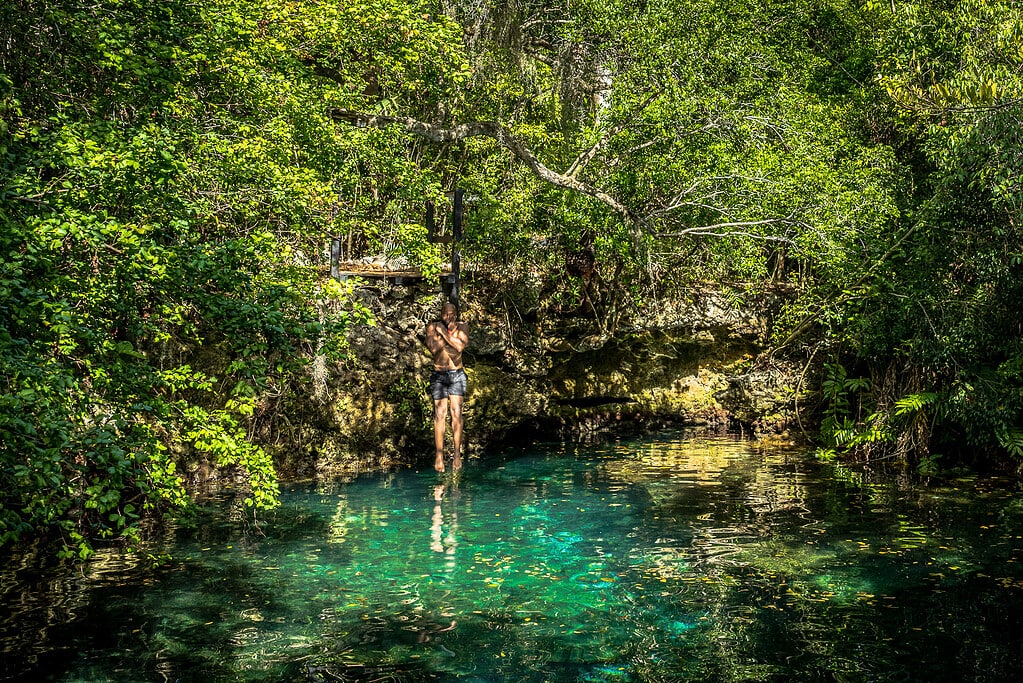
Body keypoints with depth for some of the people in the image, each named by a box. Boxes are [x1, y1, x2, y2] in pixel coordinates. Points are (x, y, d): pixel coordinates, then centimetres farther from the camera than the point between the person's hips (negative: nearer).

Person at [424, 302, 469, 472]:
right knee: (440, 413, -7)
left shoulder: (462, 327, 2)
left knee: (456, 411, -6)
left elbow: (461, 346, -16)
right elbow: (433, 347, -17)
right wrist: (449, 331, -13)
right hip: (438, 375, 0)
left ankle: (457, 453, -3)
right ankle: (439, 454, -5)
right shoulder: (432, 327, 1)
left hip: (457, 375, 1)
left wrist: (444, 333, -14)